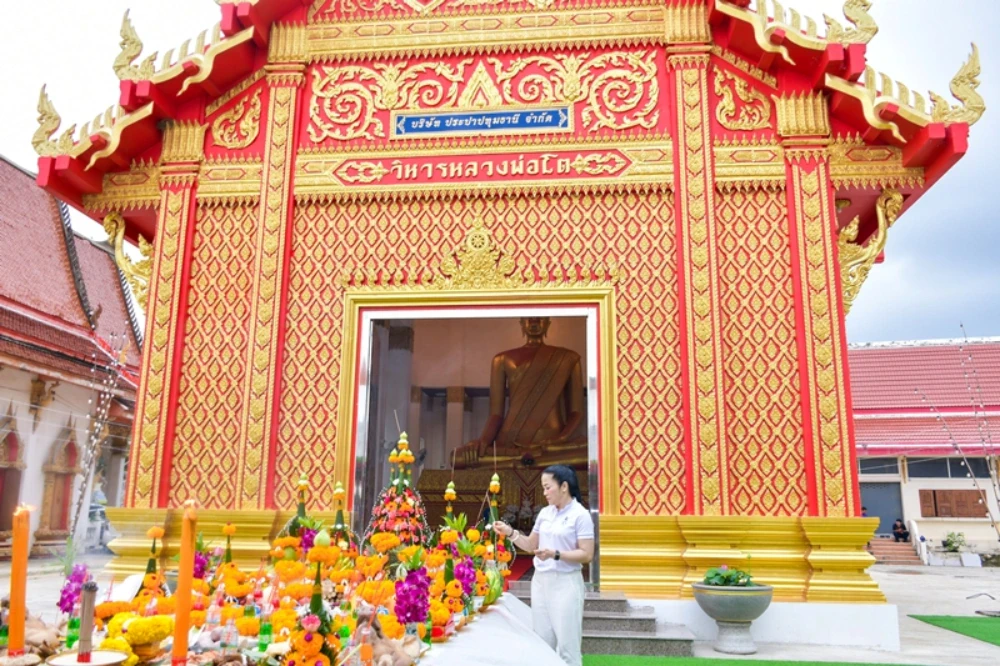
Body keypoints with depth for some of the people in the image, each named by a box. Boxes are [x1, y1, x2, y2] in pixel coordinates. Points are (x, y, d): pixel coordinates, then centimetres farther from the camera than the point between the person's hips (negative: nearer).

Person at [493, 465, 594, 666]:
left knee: (566, 645, 0)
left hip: (566, 583, -6)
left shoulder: (581, 515, -10)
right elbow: (531, 545, 16)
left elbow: (587, 555, -14)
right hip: (540, 581, 6)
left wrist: (555, 554, -24)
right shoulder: (545, 513, 8)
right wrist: (510, 533, 0)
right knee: (543, 642, 12)